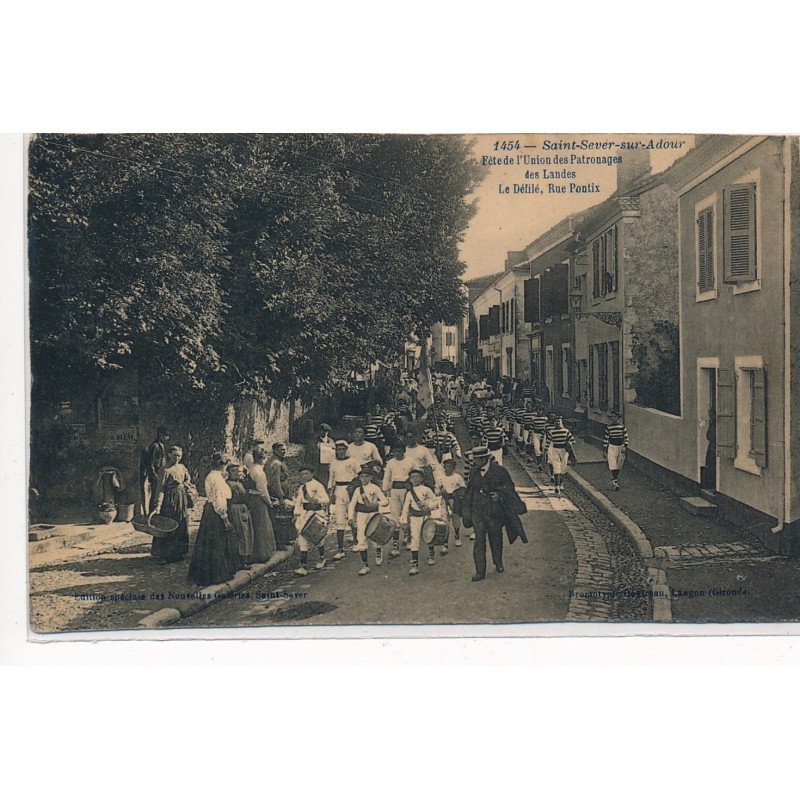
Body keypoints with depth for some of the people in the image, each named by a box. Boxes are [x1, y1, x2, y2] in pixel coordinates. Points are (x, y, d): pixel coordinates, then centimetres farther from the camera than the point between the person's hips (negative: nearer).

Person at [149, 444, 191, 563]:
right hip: (171, 500, -7)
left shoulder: (182, 467, 6)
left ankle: (179, 552, 26)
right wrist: (158, 505, -27)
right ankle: (163, 554, 7)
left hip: (182, 499, 7)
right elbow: (160, 489, -20)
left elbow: (188, 478, 25)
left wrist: (184, 485, 5)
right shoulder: (166, 470, -16)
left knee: (182, 526, 13)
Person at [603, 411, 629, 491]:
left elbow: (626, 438, 1)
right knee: (613, 466, -13)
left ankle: (615, 478, 33)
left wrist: (625, 447, -14)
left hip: (620, 448, 1)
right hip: (611, 447, -1)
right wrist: (604, 451, 7)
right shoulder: (608, 427, 0)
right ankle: (616, 484, -17)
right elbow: (605, 439, 7)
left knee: (618, 466, 11)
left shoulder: (622, 427, -2)